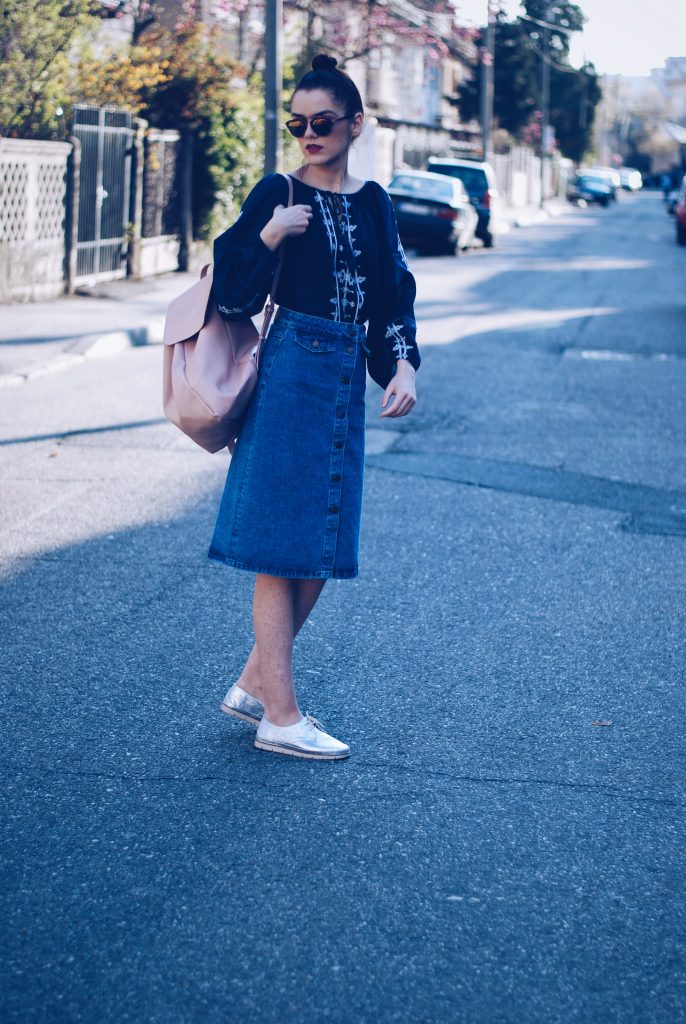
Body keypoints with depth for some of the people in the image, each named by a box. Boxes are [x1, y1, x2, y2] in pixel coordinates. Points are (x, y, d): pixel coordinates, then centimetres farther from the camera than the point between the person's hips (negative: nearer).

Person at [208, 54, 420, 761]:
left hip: (348, 377, 6)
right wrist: (268, 236, -20)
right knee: (282, 547, -4)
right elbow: (231, 297, -6)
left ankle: (253, 684, 21)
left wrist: (403, 366, 0)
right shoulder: (277, 194, -2)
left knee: (323, 547, 7)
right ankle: (280, 716, 0)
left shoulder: (372, 203, 11)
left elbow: (393, 296, 14)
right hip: (290, 372, -6)